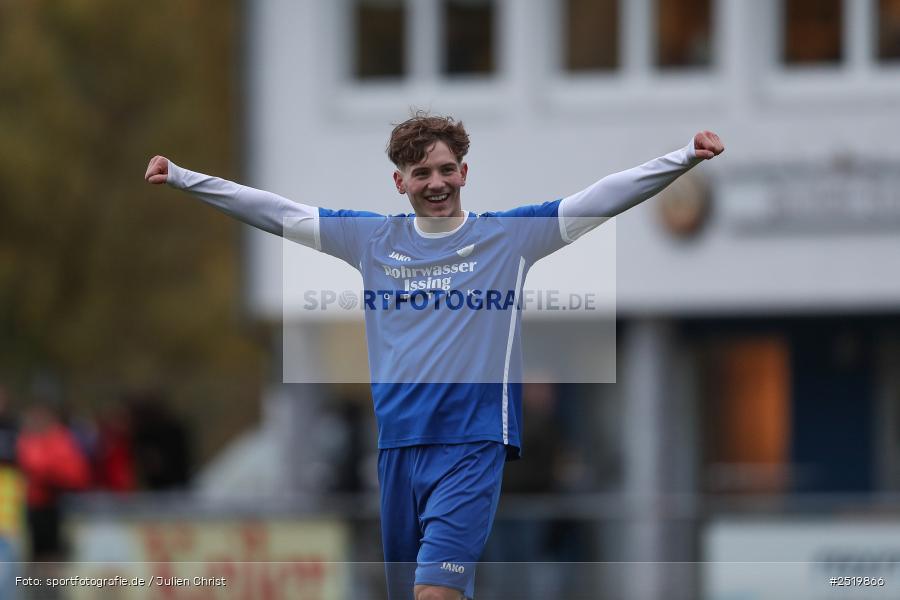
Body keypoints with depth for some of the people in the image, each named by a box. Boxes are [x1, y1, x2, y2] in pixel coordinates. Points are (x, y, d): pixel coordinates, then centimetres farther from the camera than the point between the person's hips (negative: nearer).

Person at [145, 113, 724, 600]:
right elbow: (274, 210, 11)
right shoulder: (372, 239, 10)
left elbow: (604, 197, -3)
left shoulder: (511, 235, 2)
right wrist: (183, 178, 8)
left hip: (474, 443, -4)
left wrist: (685, 158, -14)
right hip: (397, 445, 4)